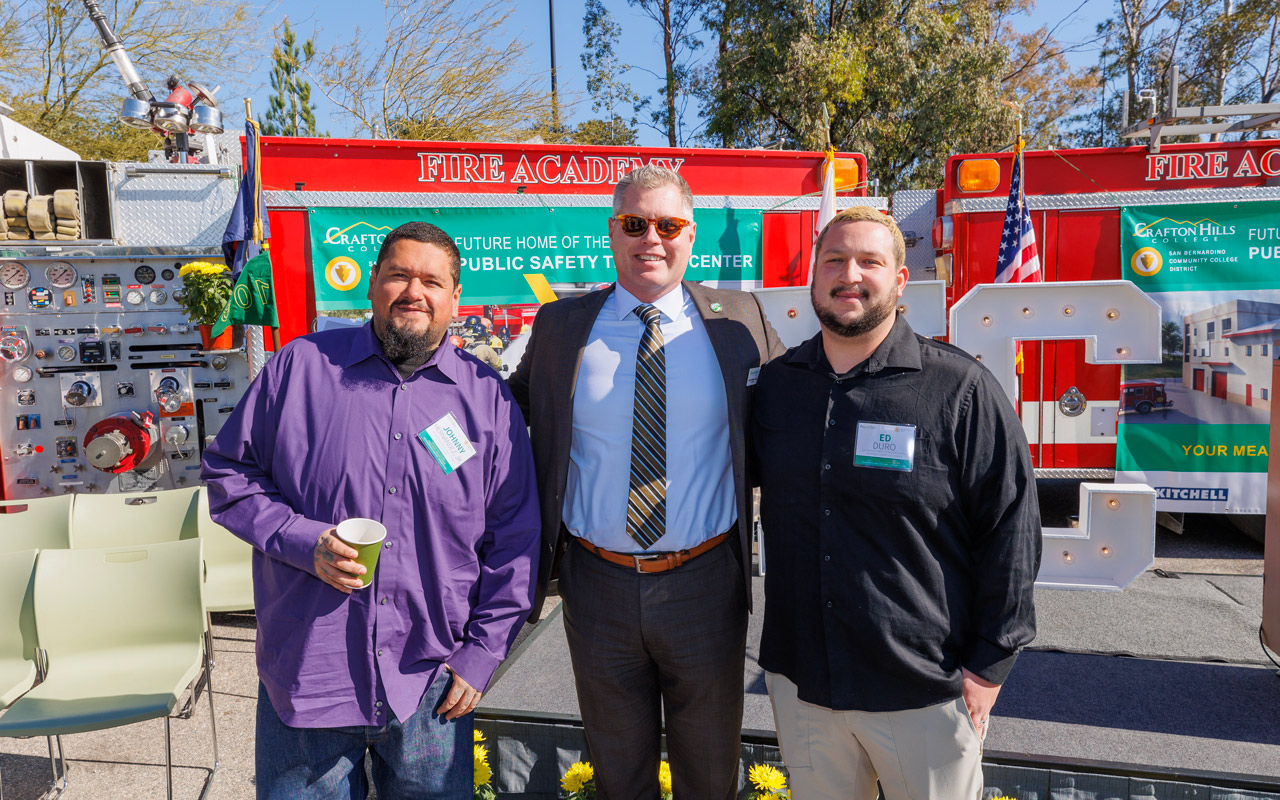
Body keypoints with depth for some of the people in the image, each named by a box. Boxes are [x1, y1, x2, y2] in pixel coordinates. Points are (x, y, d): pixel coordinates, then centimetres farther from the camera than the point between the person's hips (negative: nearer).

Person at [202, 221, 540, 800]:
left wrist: (481, 654, 0)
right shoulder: (300, 367, -1)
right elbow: (228, 472, 6)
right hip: (305, 679, 0)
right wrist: (301, 540, -11)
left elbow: (514, 542, 3)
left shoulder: (488, 398, 0)